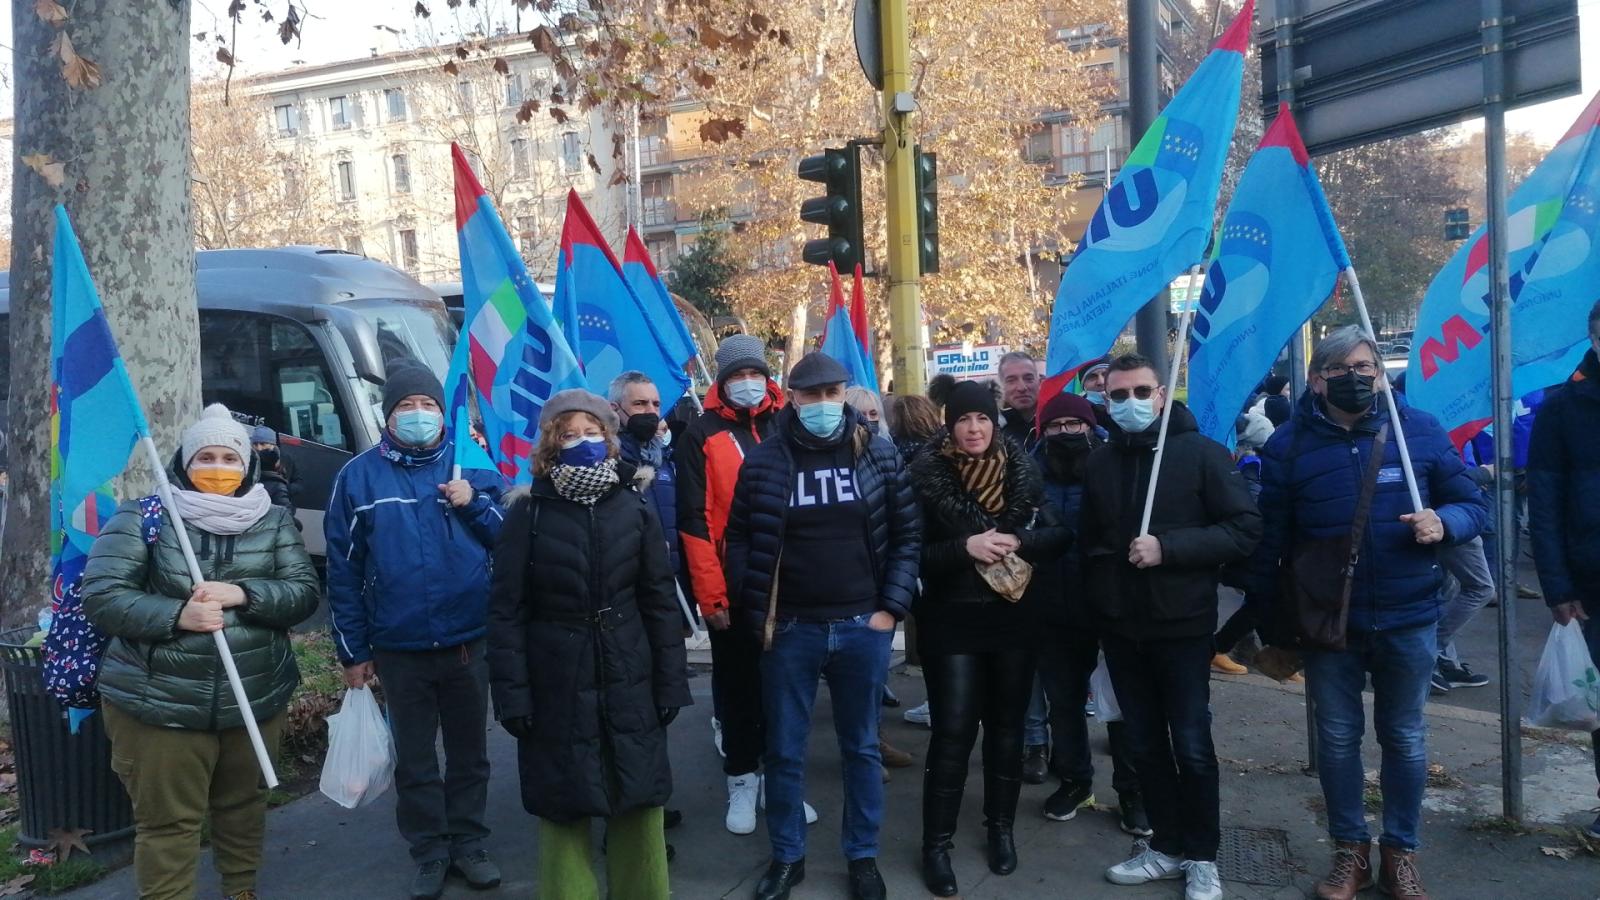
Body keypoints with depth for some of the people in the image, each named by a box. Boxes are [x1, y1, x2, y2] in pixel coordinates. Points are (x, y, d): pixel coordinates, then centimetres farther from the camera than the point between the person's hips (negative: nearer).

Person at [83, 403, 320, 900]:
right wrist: (176, 614, -22)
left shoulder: (274, 520, 4)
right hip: (158, 703, -3)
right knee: (167, 822, 4)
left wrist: (243, 595, -19)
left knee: (244, 804, 20)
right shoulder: (141, 517, -3)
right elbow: (101, 597, -7)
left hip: (256, 697, 3)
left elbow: (305, 592, -2)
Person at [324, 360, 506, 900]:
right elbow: (343, 570, -1)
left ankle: (468, 844, 32)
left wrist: (475, 505, -17)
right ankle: (429, 853, 29)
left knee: (469, 752, 15)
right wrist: (352, 650, -1)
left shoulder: (472, 466, 0)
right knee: (414, 759, 13)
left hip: (469, 642, 1)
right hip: (399, 648, -1)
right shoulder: (359, 476, -2)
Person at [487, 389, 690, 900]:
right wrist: (511, 694, -9)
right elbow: (507, 610, -5)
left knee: (639, 804, 11)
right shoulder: (528, 513, -5)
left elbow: (660, 601, 3)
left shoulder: (634, 508, 1)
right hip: (556, 689, -2)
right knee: (563, 807, 9)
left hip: (629, 685, 2)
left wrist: (671, 683, 0)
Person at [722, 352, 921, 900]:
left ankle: (863, 856, 31)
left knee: (861, 747, 14)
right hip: (790, 629, 0)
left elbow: (907, 534, 3)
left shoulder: (879, 455, 0)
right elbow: (740, 542, 1)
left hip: (863, 627, 1)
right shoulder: (764, 461, -3)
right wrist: (755, 618, -6)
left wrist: (891, 607, -4)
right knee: (784, 751, 11)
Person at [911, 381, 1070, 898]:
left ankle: (1001, 827, 31)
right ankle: (936, 844, 10)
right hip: (951, 621, -3)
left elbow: (1059, 535, 0)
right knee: (953, 733, -3)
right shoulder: (927, 476, -7)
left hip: (1014, 617, 3)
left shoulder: (1023, 471, 1)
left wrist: (1017, 542, -18)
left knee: (1006, 726, 14)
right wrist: (965, 547, -23)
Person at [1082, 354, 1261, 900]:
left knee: (1191, 746, 5)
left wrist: (1167, 547, -21)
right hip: (1121, 628, 4)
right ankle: (1166, 847, 27)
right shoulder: (1099, 464, 8)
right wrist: (1097, 601, 10)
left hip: (1182, 625, -4)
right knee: (1145, 746, 13)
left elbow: (1246, 529, -13)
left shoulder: (1200, 452, -7)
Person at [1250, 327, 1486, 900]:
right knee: (1336, 739, 10)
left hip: (1408, 620, 1)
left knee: (1404, 739, 13)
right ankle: (1350, 851, 27)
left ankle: (1401, 852, 31)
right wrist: (1273, 626, 1)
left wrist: (1444, 522, -20)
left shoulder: (1420, 430, -2)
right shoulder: (1289, 445, -4)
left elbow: (1472, 505, 5)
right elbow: (1270, 541, -1)